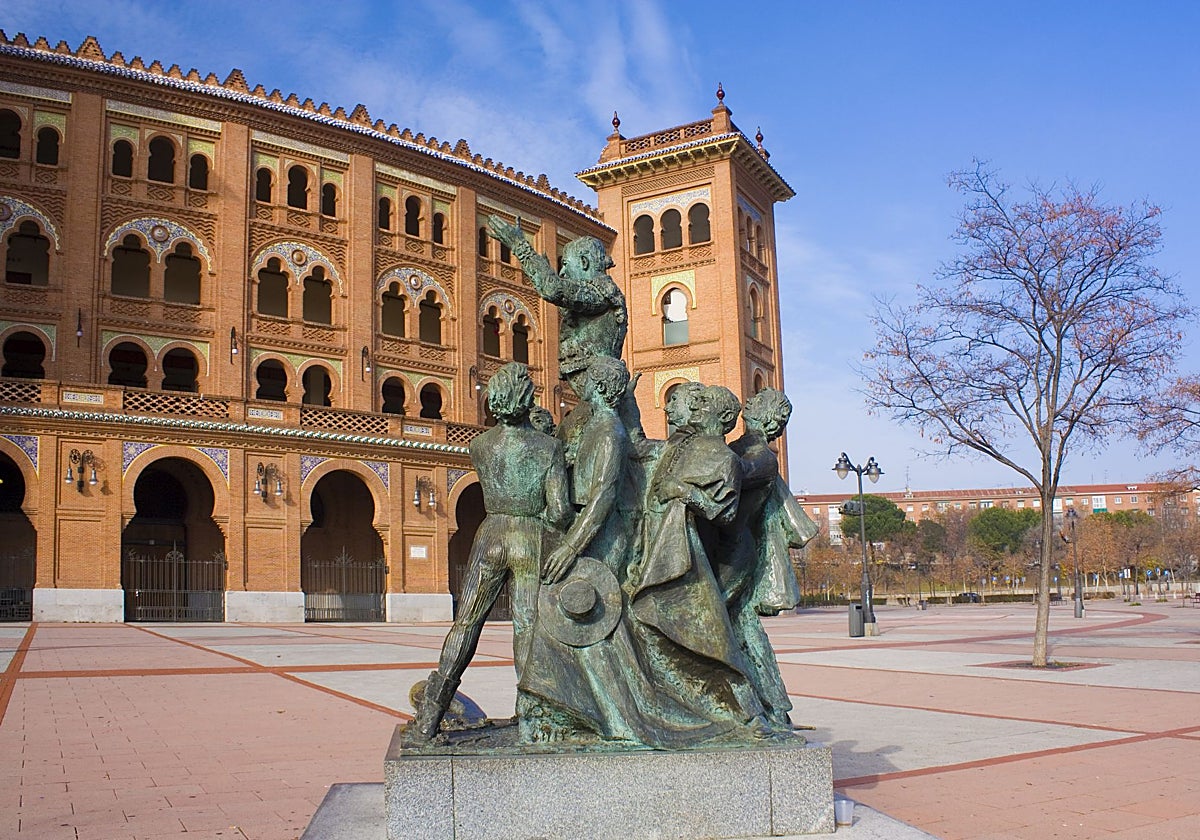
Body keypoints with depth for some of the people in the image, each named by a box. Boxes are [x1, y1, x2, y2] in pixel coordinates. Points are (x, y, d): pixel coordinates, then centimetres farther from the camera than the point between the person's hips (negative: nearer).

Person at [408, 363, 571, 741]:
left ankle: (428, 719, 7)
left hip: (491, 536, 2)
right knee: (528, 628, 4)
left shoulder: (479, 446, 0)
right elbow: (559, 510, -12)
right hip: (532, 539, -1)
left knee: (465, 625, 6)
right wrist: (547, 533, 10)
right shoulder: (549, 446, -7)